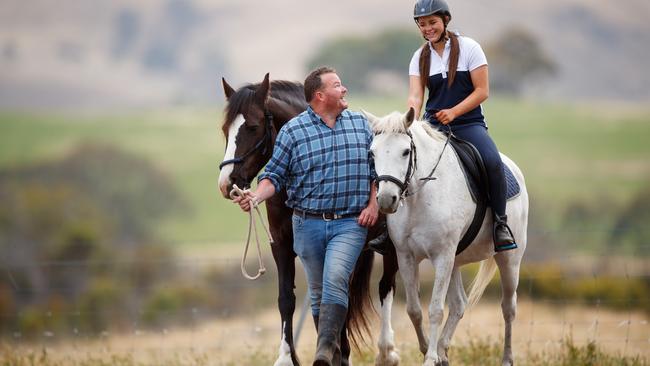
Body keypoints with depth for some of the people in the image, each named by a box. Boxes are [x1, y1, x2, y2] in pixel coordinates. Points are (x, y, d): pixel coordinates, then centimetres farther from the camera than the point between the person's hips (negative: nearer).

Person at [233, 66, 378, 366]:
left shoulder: (360, 125, 7)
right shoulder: (293, 131, -1)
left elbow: (376, 170, 14)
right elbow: (275, 175, 1)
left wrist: (373, 205, 0)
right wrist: (256, 197, -18)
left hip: (350, 224, -1)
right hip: (309, 224, 1)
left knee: (335, 280, -22)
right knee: (318, 291, 8)